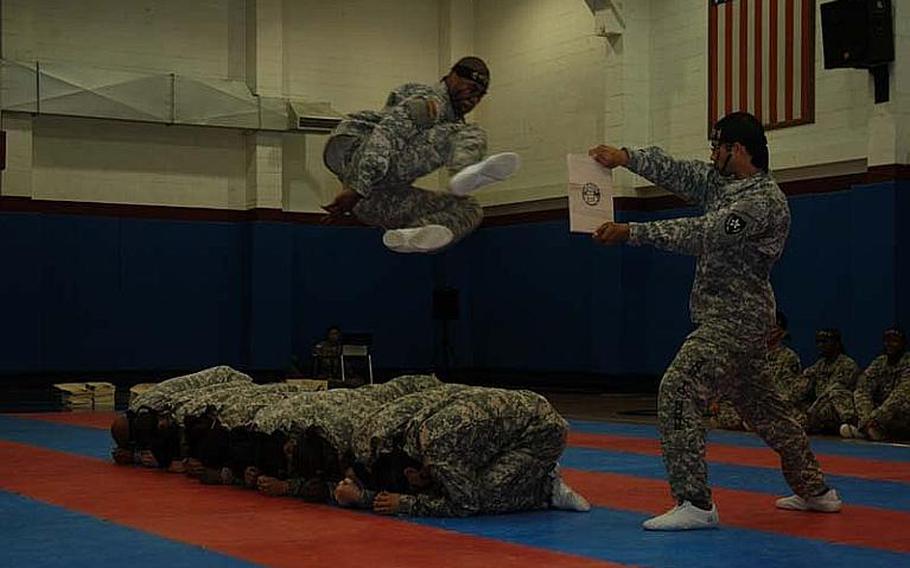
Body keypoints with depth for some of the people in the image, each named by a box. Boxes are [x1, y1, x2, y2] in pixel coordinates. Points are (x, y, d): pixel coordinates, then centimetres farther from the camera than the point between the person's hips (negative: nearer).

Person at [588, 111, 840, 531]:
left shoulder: (765, 201, -18)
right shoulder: (722, 183, 11)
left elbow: (701, 234, -25)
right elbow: (678, 172, 13)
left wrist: (630, 232, -27)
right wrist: (626, 157, 0)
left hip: (735, 319, -10)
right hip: (734, 320, 10)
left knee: (678, 391, -21)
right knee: (763, 406, 20)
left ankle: (695, 504, -21)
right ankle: (815, 491, 34)